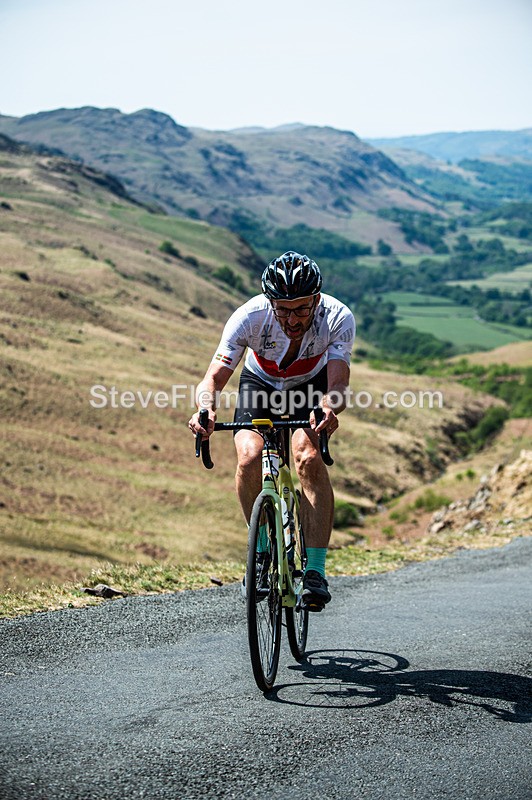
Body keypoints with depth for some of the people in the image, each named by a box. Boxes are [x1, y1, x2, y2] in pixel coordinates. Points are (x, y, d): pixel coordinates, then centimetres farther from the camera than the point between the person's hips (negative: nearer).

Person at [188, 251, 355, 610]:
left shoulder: (338, 318, -33)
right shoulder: (250, 316, -33)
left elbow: (338, 385, -40)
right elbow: (214, 378, -36)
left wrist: (330, 409, -63)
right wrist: (206, 408, -58)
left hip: (313, 386, -1)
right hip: (260, 384, 1)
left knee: (309, 458, -28)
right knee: (249, 457, -26)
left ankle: (316, 571, -23)